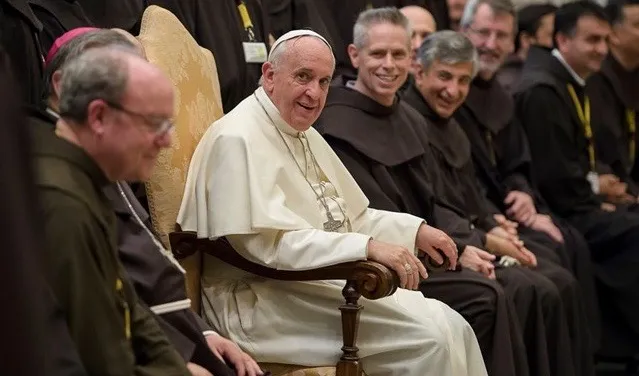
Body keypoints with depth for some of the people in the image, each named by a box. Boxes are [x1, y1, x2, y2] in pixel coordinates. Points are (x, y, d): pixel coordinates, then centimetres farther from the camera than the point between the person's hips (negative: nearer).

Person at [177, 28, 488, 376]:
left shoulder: (305, 136, 18)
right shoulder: (239, 139, -14)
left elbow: (351, 217, 24)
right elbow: (270, 243, -23)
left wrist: (416, 231, 7)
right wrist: (368, 247, -28)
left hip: (321, 283, 10)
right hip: (263, 300, -9)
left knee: (453, 328, -5)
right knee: (431, 334, -19)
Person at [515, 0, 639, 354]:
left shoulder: (575, 84, 15)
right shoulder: (542, 90, -16)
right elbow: (556, 174, -20)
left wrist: (600, 187, 5)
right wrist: (595, 204, -8)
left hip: (582, 203, 10)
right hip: (565, 214, -10)